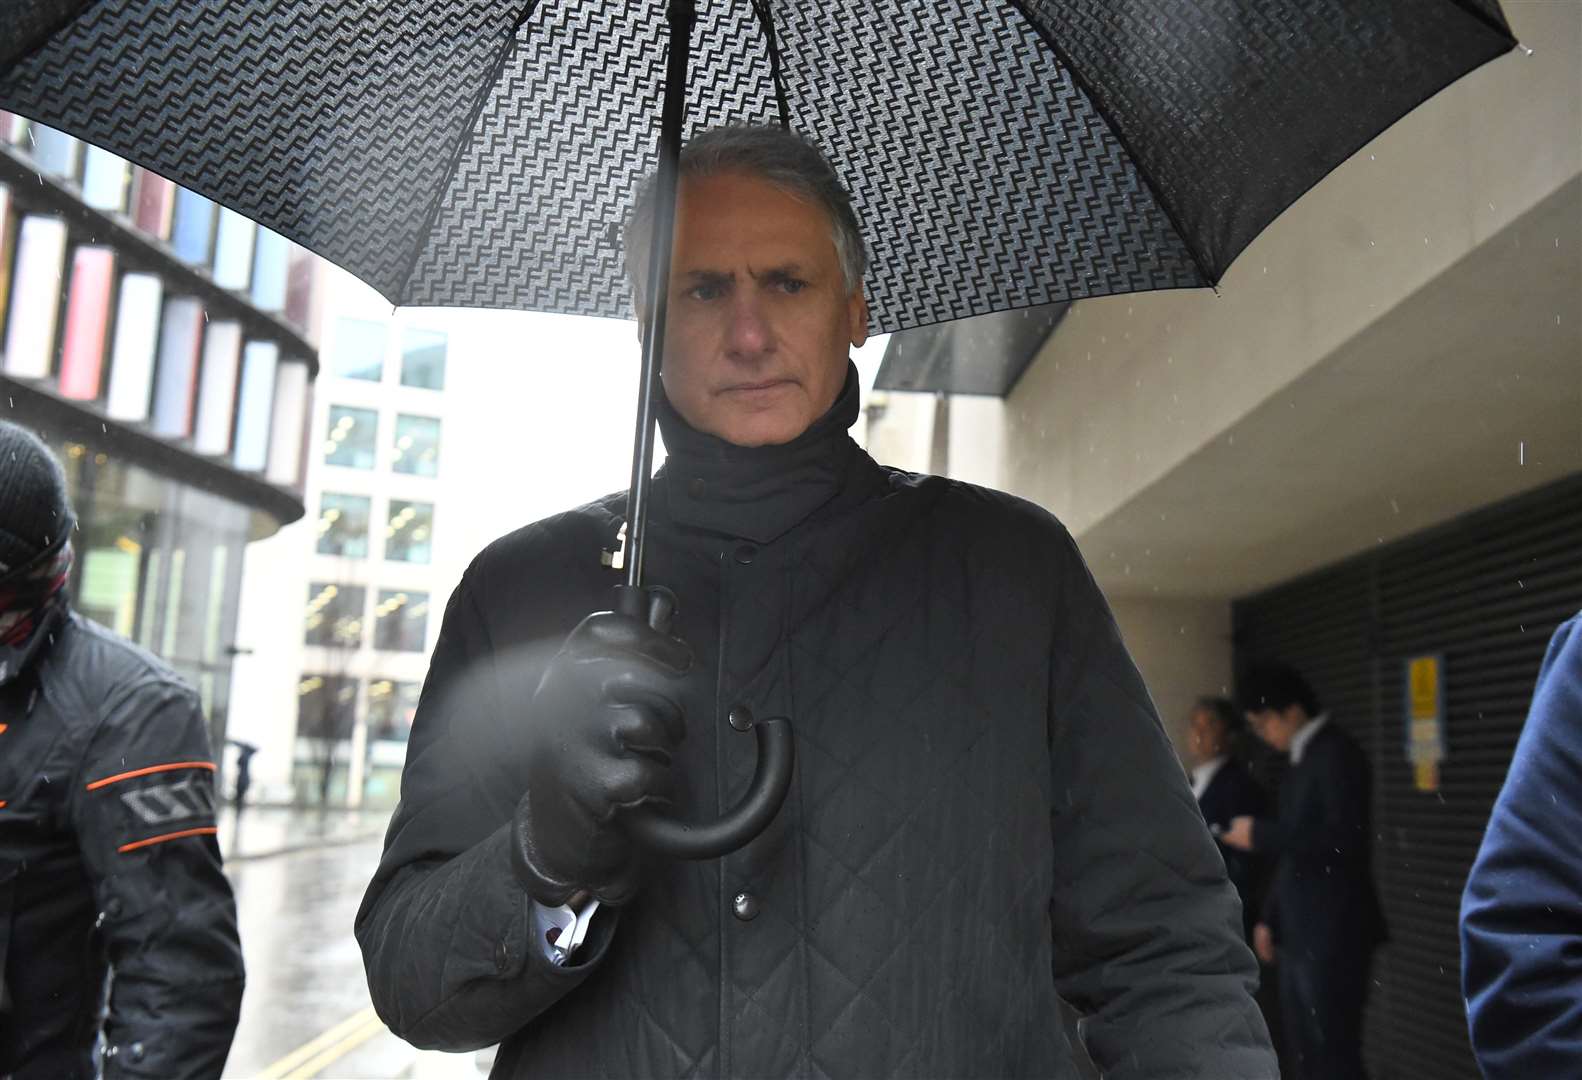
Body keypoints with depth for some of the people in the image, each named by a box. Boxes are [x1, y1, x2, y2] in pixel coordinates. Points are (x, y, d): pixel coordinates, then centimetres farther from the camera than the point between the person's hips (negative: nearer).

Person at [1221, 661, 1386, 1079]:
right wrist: (1270, 917, 15)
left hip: (1333, 932, -9)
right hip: (1299, 930, 9)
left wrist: (1261, 834, -19)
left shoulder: (1337, 754, -14)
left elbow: (1345, 840, -25)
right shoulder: (1304, 757, 14)